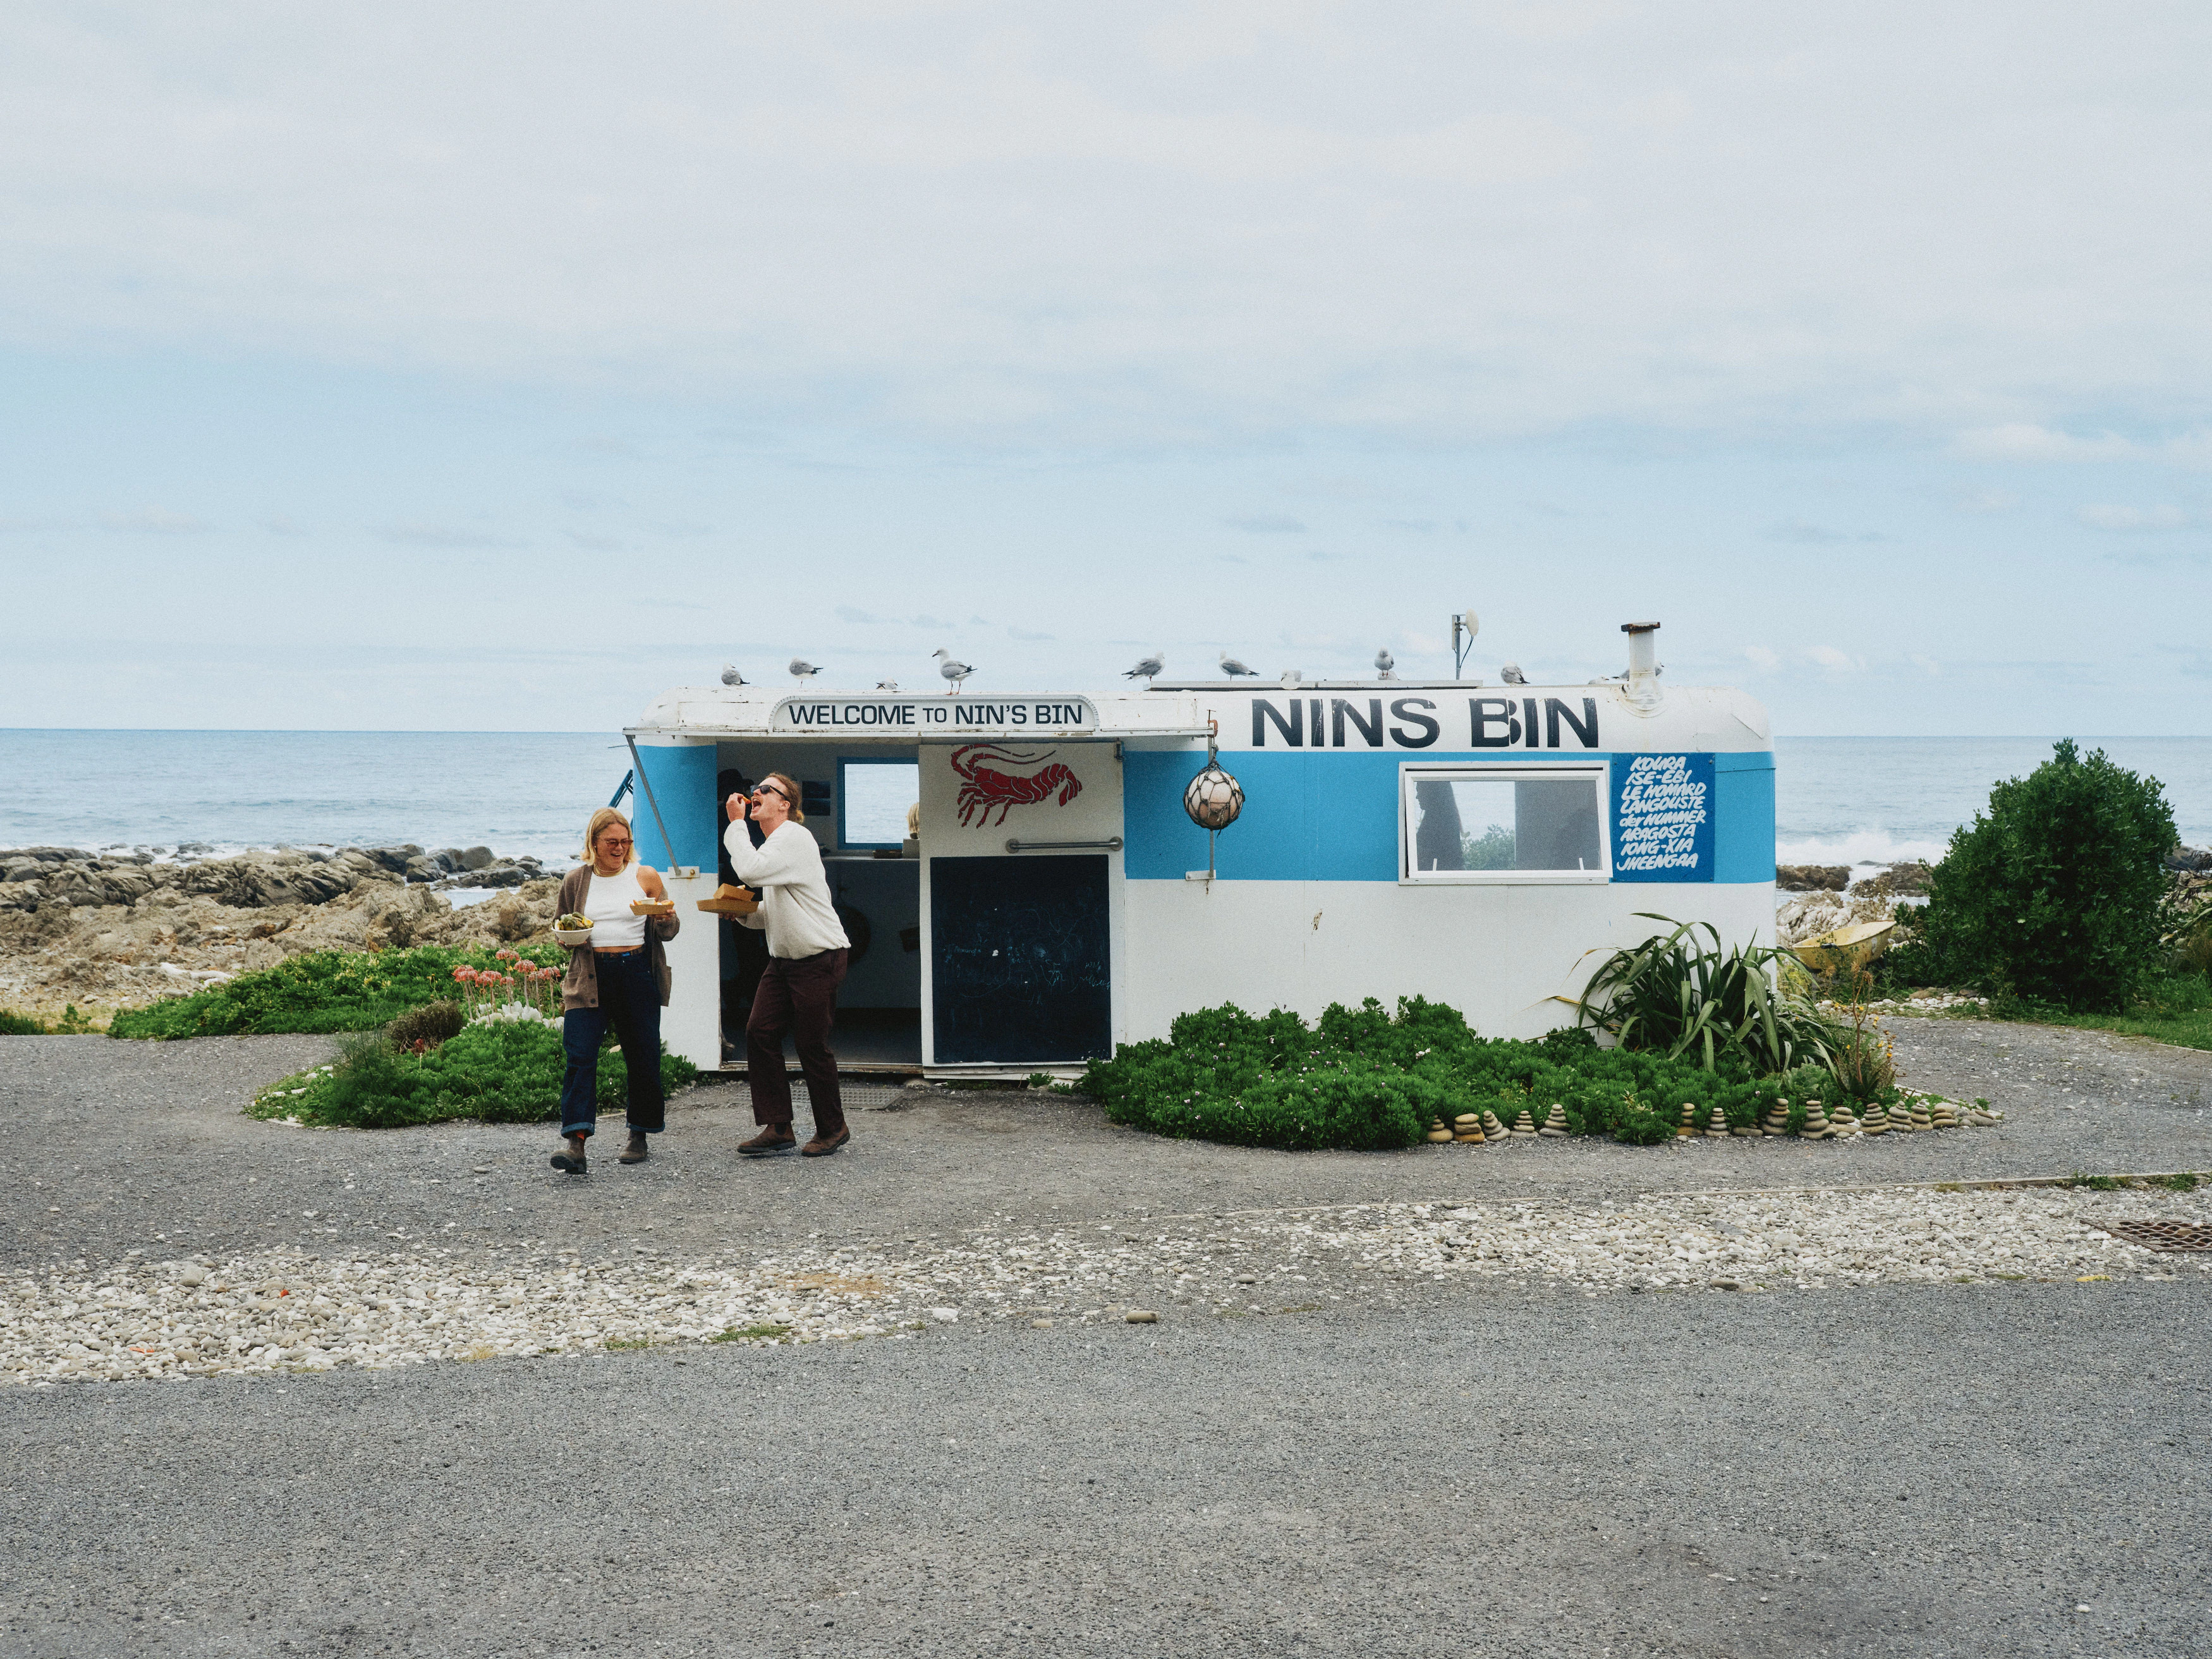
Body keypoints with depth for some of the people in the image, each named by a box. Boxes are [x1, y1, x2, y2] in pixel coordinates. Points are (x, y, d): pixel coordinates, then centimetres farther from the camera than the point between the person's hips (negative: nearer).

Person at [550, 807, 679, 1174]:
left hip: (637, 973, 0)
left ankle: (639, 1136, 19)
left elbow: (667, 933, 11)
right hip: (589, 976, 0)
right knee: (579, 1054, -14)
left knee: (643, 1057, 3)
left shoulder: (645, 878, 6)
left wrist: (666, 919, -12)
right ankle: (575, 1141, -21)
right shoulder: (576, 882, 9)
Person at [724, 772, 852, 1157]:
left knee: (812, 1045, -5)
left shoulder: (793, 837, -13)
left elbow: (750, 871, -28)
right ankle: (777, 1129, 2)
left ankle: (832, 1129, 12)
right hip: (783, 959, 9)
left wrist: (736, 824, -15)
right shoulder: (772, 844, 17)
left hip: (820, 958, -9)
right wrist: (744, 912, 2)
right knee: (760, 1032, -2)